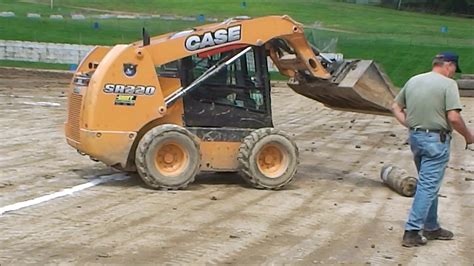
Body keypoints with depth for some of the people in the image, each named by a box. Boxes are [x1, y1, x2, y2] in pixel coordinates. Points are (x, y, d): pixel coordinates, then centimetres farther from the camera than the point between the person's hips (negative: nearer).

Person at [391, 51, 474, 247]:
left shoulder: (413, 81, 9)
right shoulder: (448, 84, -12)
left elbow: (395, 107, 14)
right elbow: (453, 117, -19)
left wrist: (409, 125, 11)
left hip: (415, 137, 8)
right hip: (436, 139, -8)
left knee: (428, 184, 19)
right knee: (428, 186, -2)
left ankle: (431, 227, 28)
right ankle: (411, 232, -4)